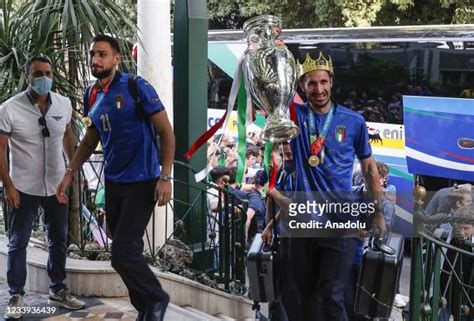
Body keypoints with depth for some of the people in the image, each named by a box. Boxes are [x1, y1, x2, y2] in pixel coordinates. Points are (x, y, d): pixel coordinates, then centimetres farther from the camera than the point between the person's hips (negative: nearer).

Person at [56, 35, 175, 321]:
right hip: (113, 183, 7)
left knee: (123, 254, -11)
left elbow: (166, 132, -12)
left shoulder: (137, 88, -12)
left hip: (141, 182, -7)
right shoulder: (92, 96, 7)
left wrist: (165, 177, -19)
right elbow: (90, 140, 19)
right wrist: (70, 174, 10)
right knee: (127, 251, 11)